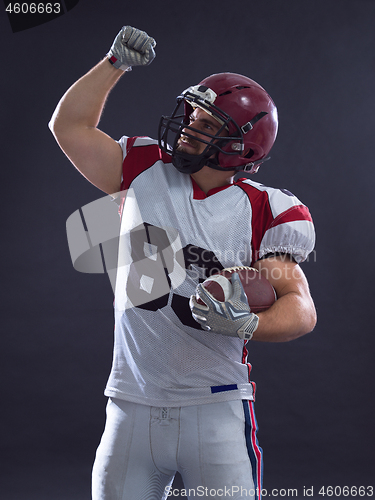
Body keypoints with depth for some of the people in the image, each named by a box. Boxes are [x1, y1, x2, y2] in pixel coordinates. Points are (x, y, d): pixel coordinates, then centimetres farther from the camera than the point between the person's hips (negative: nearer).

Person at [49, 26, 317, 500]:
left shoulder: (263, 211, -3)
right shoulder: (146, 172, 6)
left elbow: (301, 308, -7)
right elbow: (69, 126, 12)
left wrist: (246, 324, -25)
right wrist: (115, 62, 7)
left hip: (216, 409, -2)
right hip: (132, 406, 3)